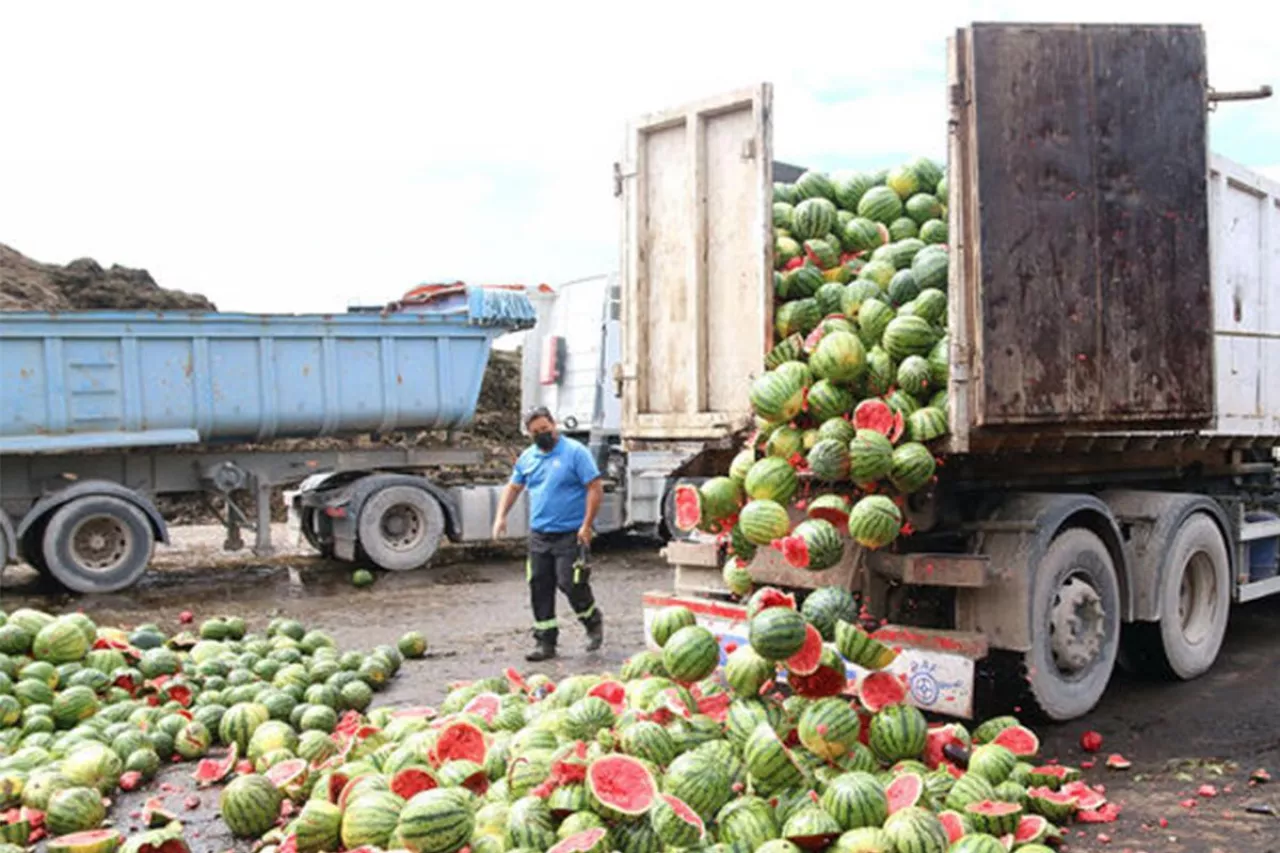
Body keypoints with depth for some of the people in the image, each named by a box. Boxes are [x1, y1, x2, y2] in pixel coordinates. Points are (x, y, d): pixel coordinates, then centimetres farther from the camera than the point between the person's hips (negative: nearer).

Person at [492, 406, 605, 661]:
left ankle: (594, 623, 18)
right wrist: (501, 516, 8)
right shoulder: (527, 457, 10)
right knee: (539, 588, 6)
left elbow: (595, 488, -11)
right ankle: (545, 642, 16)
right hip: (538, 534, 6)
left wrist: (586, 525, -15)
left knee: (570, 583, -10)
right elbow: (513, 487, 21)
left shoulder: (575, 452, -8)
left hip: (570, 534, -6)